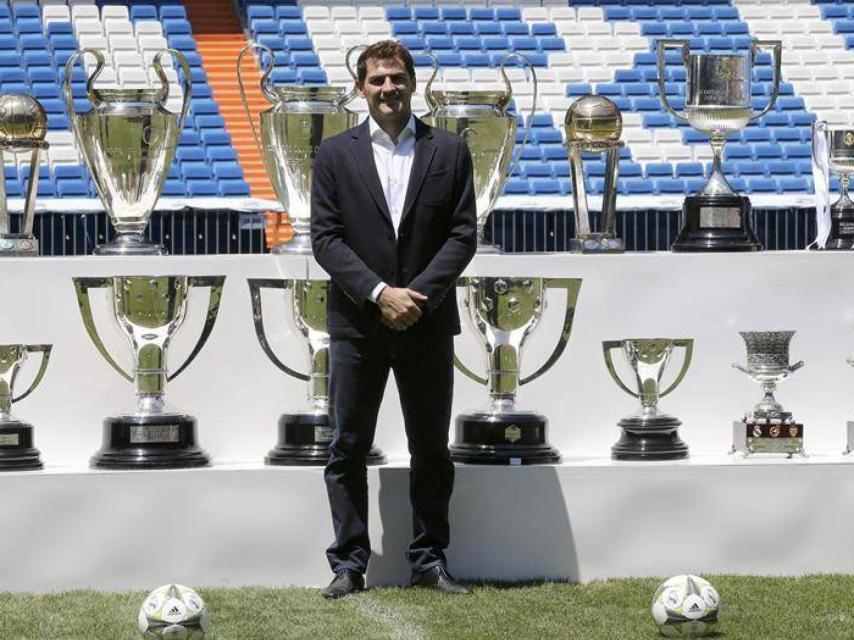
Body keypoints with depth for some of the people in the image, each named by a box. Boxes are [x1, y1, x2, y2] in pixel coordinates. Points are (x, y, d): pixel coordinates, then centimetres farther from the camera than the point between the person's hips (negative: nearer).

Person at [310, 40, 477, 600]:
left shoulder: (449, 151, 4)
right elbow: (325, 238, -3)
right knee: (348, 450, 2)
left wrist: (417, 295, -13)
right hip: (357, 323, 0)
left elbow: (464, 234, -1)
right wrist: (378, 293, -14)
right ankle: (349, 564, 8)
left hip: (428, 322, 0)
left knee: (431, 450, 7)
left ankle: (430, 561, 15)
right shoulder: (335, 154, 3)